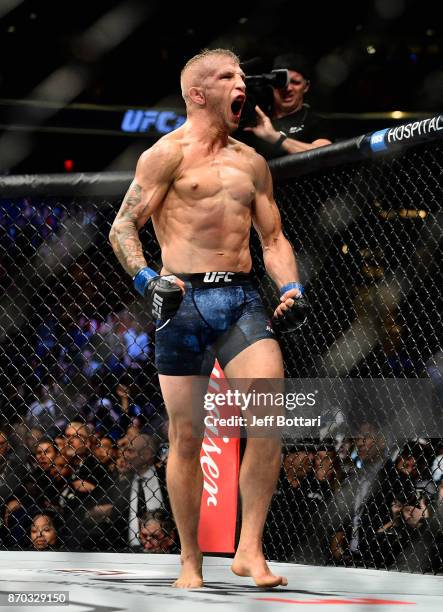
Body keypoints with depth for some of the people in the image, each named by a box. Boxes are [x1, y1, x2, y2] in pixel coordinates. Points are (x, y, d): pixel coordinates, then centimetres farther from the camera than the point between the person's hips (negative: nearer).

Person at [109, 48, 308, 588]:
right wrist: (145, 279, -19)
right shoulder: (168, 153, 2)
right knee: (186, 435, 0)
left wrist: (291, 289, 5)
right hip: (184, 299, -4)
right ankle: (191, 564, 12)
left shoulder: (251, 162, 18)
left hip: (241, 299, 4)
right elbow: (123, 227, -2)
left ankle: (249, 551, -10)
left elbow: (273, 239, 23)